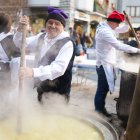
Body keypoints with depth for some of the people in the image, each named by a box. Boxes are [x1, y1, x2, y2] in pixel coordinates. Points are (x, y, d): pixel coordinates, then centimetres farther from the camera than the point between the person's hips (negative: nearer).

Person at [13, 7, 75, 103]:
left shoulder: (67, 43, -17)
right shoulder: (41, 37, 5)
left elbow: (59, 68, -28)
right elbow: (20, 43, 11)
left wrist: (33, 72, -40)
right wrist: (21, 29, -10)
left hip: (57, 93, -7)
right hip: (41, 89, 7)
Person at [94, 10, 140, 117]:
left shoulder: (108, 28, 10)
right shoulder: (104, 31, -23)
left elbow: (124, 29, 20)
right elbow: (119, 46, -29)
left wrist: (126, 22, -1)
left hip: (108, 63, 10)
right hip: (104, 64, -10)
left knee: (105, 86, 18)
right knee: (103, 87, 1)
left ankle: (100, 105, 31)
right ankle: (100, 107, 16)